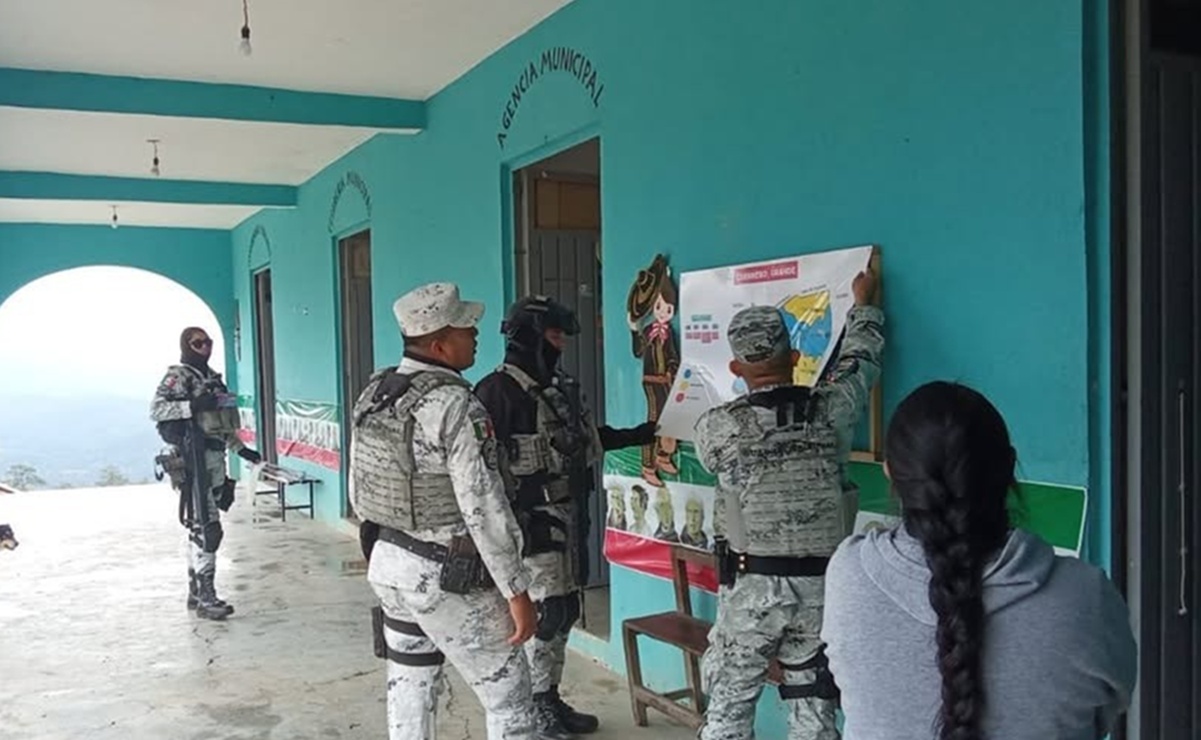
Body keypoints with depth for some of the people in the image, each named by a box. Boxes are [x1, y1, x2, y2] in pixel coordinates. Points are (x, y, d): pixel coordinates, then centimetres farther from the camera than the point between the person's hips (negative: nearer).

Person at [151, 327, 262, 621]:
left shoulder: (212, 378, 19)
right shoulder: (178, 376, -5)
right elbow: (156, 409, -19)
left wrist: (241, 449, 25)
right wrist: (193, 405, -27)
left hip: (215, 460, 8)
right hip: (193, 462, -8)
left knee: (199, 530, 14)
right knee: (207, 530, -12)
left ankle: (195, 593, 22)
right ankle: (206, 599, -10)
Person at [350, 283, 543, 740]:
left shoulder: (372, 393, 3)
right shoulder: (454, 404, -22)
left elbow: (358, 488, 11)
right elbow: (483, 508, -23)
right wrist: (517, 591, -17)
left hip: (388, 566, 8)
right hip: (449, 579, -8)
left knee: (409, 691, 19)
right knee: (509, 698, 5)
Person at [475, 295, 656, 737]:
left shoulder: (560, 387, 12)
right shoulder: (499, 390, -15)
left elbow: (586, 438, 23)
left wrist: (640, 435, 23)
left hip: (569, 515, 9)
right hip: (533, 519, -9)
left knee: (566, 609, 14)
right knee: (545, 611, -5)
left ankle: (549, 698, 28)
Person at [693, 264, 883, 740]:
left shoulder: (717, 427, -10)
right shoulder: (830, 411, -5)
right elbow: (860, 360, 15)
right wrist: (864, 303, 34)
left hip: (752, 585, -2)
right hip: (821, 585, 3)